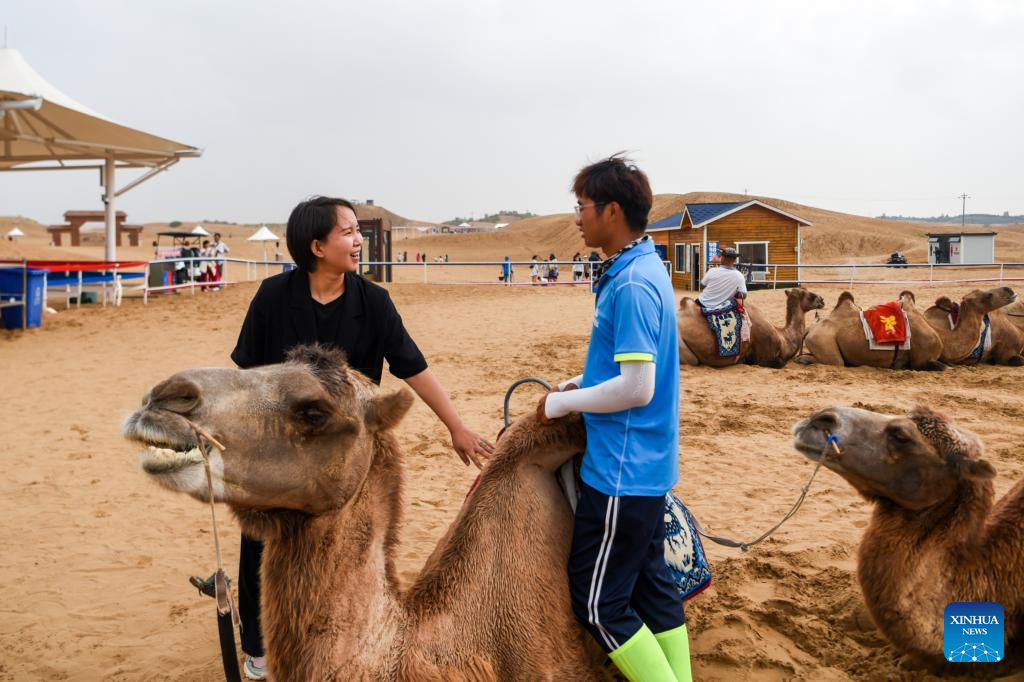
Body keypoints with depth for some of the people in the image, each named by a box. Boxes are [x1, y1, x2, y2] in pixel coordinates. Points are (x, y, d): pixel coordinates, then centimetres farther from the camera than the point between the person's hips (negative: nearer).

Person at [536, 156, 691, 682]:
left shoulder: (631, 284, -21)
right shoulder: (642, 269, 10)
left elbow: (637, 388, -24)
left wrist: (563, 403, -12)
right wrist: (577, 384, 12)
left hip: (621, 470, -10)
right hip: (646, 464, 10)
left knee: (598, 601, 0)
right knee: (651, 582, 17)